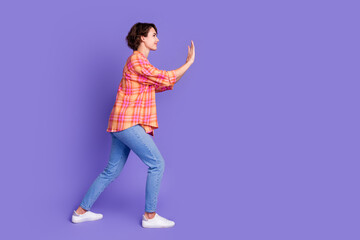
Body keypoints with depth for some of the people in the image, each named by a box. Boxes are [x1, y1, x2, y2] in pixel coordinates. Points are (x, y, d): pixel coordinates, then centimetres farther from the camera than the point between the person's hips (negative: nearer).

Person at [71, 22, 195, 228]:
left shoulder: (140, 62, 20)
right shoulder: (136, 60, -12)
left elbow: (160, 85, 20)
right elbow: (165, 79, -12)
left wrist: (186, 66, 14)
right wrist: (189, 62, -3)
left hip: (123, 125, 10)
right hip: (128, 123, -10)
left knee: (112, 171, 14)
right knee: (157, 163, -6)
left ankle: (82, 211, 22)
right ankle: (150, 216, 2)